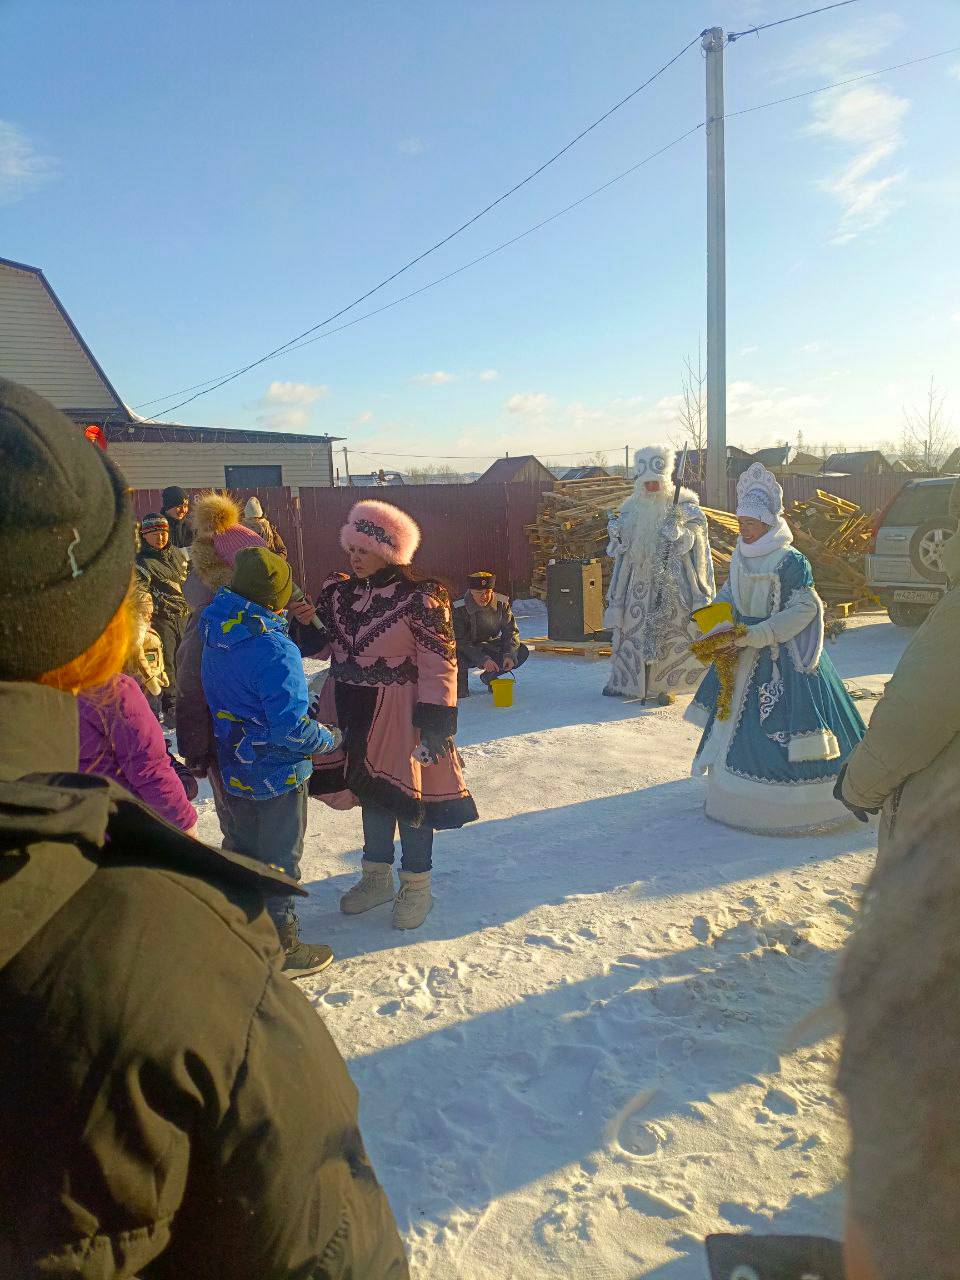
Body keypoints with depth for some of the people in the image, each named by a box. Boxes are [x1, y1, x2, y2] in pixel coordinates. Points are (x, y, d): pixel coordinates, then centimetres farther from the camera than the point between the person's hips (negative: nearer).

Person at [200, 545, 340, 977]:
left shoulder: (215, 638, -2)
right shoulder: (275, 649, -27)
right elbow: (291, 727, -29)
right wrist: (329, 739, -11)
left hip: (232, 771, 7)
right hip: (276, 776, -7)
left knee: (240, 850, 23)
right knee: (278, 859, 10)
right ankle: (280, 949, 23)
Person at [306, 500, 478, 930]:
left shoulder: (419, 597, -15)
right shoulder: (338, 591, 4)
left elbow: (439, 662, -16)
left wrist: (436, 720, -19)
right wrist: (305, 621, -8)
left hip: (400, 715, -6)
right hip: (352, 713, 6)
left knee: (408, 794, 7)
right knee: (370, 792, 19)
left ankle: (416, 886, 26)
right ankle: (377, 876, 38)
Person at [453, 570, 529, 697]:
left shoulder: (501, 604, -12)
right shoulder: (459, 609, -22)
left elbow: (511, 631, -8)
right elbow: (460, 641, -25)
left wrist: (509, 654, -26)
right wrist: (483, 659, -35)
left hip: (491, 646, 4)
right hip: (468, 652, -4)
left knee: (522, 652, -14)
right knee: (457, 660, -38)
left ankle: (489, 677, 11)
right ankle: (460, 682, 2)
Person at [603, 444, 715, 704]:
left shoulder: (684, 504, -1)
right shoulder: (632, 507, 11)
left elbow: (692, 541, -8)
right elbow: (621, 546, 15)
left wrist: (677, 531, -26)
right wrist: (616, 534, -5)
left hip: (671, 580, -4)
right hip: (640, 580, 4)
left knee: (667, 631, -4)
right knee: (635, 627, 7)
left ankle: (665, 685, 6)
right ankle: (633, 682, 19)